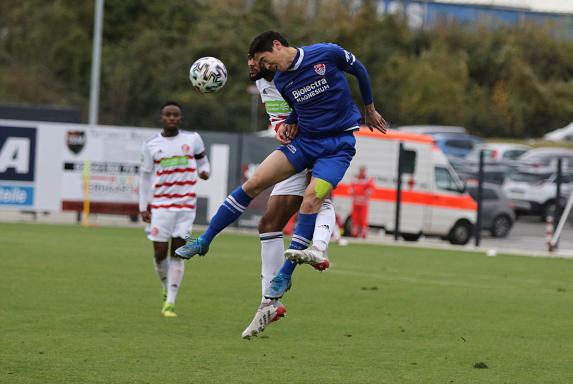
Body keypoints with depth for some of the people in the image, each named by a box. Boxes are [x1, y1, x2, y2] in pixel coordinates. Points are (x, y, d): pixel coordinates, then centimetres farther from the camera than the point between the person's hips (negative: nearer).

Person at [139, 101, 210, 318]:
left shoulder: (192, 139, 3)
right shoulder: (151, 145, 3)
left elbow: (202, 160, 18)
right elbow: (145, 177, 8)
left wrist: (204, 171, -7)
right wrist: (143, 208, 5)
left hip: (186, 204, 0)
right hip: (160, 205, 0)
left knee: (177, 253, -4)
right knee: (160, 253, -3)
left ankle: (170, 303, -2)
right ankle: (167, 290, 25)